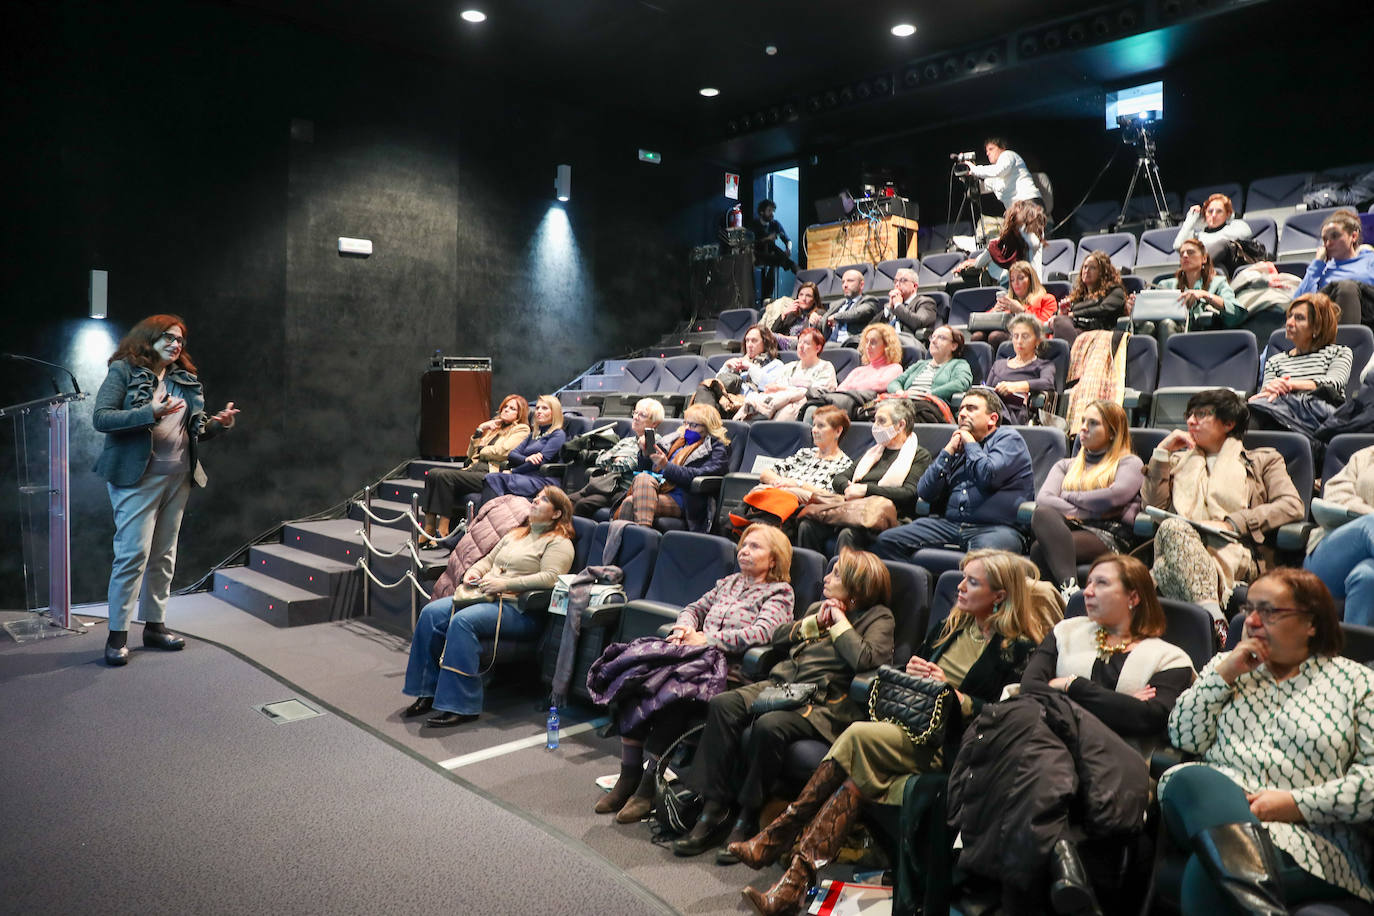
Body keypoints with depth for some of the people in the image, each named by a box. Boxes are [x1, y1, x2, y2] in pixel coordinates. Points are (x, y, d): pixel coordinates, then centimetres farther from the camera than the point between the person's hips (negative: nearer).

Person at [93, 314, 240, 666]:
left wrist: (218, 423, -3)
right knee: (134, 552, -8)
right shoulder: (124, 371, -1)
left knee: (164, 555, 10)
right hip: (138, 477, -6)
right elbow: (100, 418, -11)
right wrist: (150, 413, -23)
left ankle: (154, 625, 19)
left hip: (178, 478, 6)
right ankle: (117, 634, 2)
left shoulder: (185, 379, 15)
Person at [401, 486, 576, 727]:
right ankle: (427, 692, -6)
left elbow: (550, 578, -16)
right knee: (431, 613, -13)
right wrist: (473, 572, 8)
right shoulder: (516, 533, 25)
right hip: (484, 596, 8)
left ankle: (461, 706, -27)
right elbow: (489, 559, 31)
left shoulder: (558, 543, -1)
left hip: (520, 609, -8)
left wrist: (506, 583, -19)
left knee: (463, 621, -32)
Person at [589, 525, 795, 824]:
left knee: (673, 692, -34)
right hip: (695, 653, 6)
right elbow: (695, 608, 29)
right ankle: (629, 776, -16)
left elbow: (762, 632, -11)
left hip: (729, 670, -6)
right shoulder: (729, 582, 28)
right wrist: (685, 626, 4)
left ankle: (648, 786, -22)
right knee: (634, 677, -21)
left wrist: (706, 639, -14)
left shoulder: (780, 593, 6)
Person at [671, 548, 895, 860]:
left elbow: (866, 660, -17)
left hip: (825, 702, -7)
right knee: (723, 704, -18)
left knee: (769, 726, -34)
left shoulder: (878, 618, 3)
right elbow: (778, 637, 19)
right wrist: (814, 622, 6)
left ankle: (748, 817, -14)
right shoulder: (819, 607, 24)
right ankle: (713, 810, -16)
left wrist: (840, 623, -6)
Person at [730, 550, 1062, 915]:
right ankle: (797, 876, -20)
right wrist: (911, 672, -1)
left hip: (948, 745, -6)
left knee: (857, 736, -26)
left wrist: (953, 694, -18)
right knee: (858, 777, -24)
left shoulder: (1018, 648, -4)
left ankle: (777, 837, -18)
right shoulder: (951, 627, 15)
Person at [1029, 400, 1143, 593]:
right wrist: (1080, 513, -5)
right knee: (1042, 514, -35)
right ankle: (1069, 586, -51)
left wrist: (1068, 496, 5)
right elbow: (1043, 498, 10)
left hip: (1109, 536, -4)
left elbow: (1114, 497, -6)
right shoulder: (1066, 465, 30)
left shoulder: (1130, 463, 17)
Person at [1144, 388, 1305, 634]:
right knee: (1174, 527, -38)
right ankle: (1214, 619, -52)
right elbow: (1153, 503, 18)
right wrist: (1162, 452, 15)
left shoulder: (1262, 460, 26)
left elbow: (1292, 506, 6)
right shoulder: (1179, 460, 35)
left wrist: (1231, 523, -7)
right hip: (1178, 549, 3)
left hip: (1232, 552, -2)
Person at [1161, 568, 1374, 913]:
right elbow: (1184, 738, 10)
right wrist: (1223, 673, 1)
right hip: (1213, 805, 4)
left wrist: (1297, 803, -13)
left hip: (1312, 838, -4)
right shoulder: (1228, 665, 21)